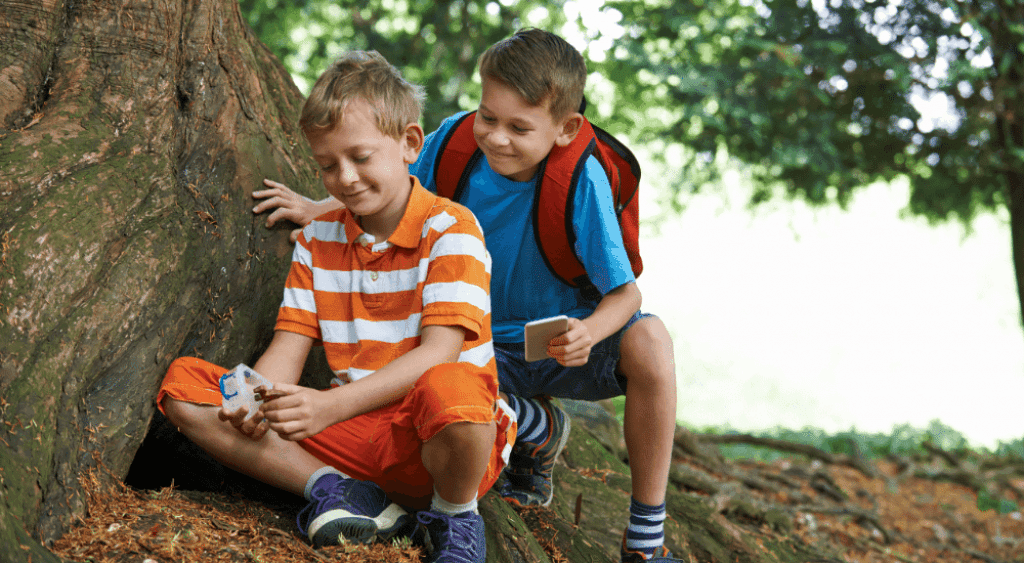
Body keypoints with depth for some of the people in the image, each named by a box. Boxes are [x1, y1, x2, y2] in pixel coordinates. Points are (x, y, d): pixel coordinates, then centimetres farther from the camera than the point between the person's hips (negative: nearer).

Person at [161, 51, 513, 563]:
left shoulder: (450, 229, -7)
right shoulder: (318, 239, 11)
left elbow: (438, 353, -19)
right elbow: (288, 349, 6)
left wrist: (332, 407, -30)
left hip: (432, 442, -5)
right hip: (356, 433, 5)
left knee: (450, 390, -44)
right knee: (183, 382, -6)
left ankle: (454, 511, -9)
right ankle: (332, 488, -14)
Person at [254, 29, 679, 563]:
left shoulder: (581, 179, -24)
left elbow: (625, 293, -23)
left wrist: (589, 332, -44)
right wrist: (320, 209, -1)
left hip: (563, 341, -3)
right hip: (486, 347, 3)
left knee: (648, 339, -35)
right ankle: (539, 429, 5)